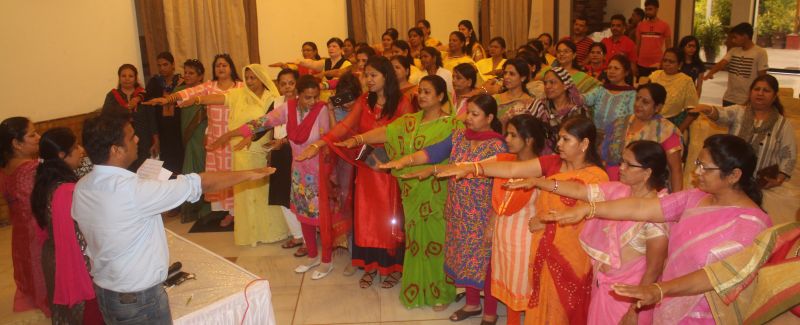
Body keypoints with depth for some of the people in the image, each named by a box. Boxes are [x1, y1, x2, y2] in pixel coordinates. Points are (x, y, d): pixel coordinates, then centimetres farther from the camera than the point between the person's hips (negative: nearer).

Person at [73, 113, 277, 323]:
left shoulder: (80, 189, -6)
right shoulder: (133, 190, -30)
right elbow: (199, 183, -22)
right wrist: (247, 174, -11)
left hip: (104, 291, 8)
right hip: (139, 299, -8)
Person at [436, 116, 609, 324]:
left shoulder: (597, 177, -14)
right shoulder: (552, 163, -1)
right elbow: (512, 169, -10)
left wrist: (548, 221, -11)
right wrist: (471, 168, -19)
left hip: (571, 256, -4)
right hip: (544, 251, 4)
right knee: (543, 307, 16)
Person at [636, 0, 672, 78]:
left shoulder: (664, 25, -1)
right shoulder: (640, 25, 8)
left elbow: (668, 47, 3)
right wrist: (635, 63, 6)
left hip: (657, 65, -3)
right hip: (641, 65, 3)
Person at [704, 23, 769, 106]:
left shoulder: (760, 53, -9)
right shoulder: (733, 50, 7)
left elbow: (762, 78, -8)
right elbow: (722, 63, -7)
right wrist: (710, 73, -29)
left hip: (747, 101, -5)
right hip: (729, 98, 5)